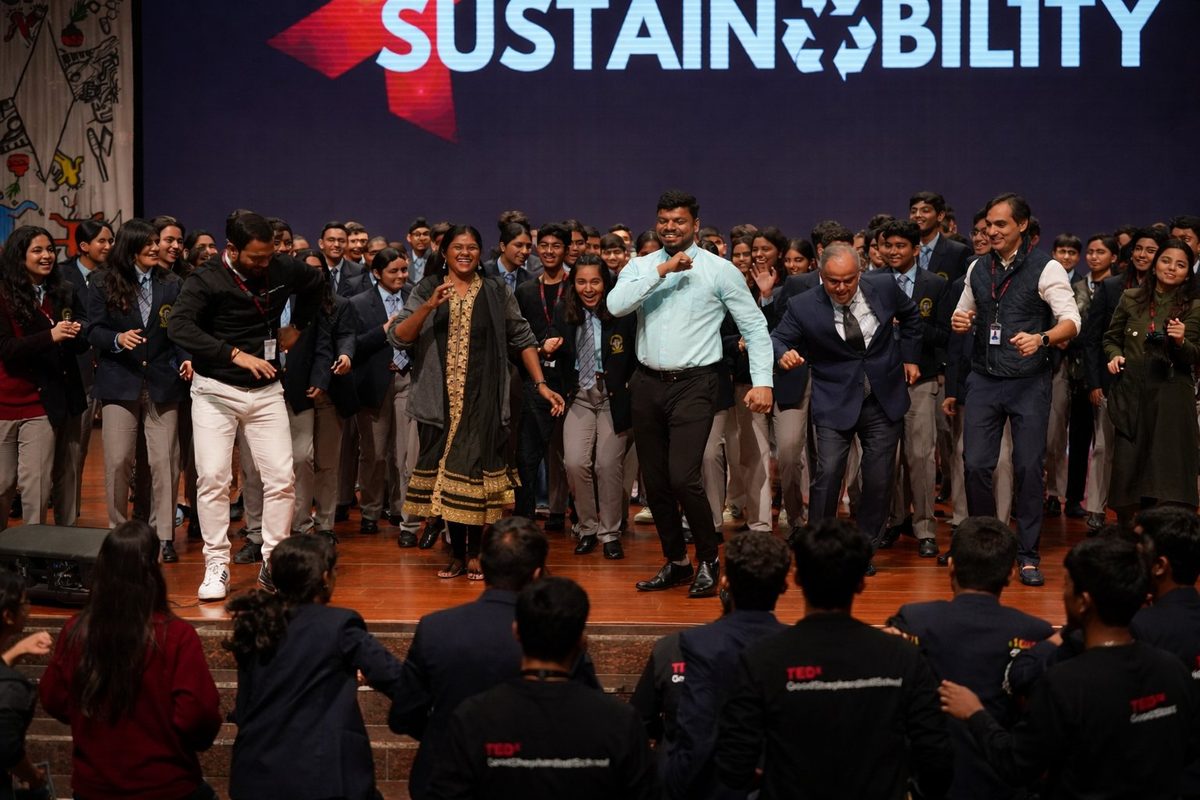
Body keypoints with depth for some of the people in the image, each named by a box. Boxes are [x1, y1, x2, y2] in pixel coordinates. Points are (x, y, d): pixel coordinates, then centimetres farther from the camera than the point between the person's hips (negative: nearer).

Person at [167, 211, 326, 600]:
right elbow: (179, 326, -29)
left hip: (266, 391, 3)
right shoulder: (207, 279, -14)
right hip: (215, 391, -3)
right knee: (212, 477, -9)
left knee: (281, 478, -3)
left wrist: (297, 325, 13)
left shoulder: (282, 269, -2)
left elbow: (316, 281, 21)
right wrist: (235, 354, -33)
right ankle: (216, 564, 0)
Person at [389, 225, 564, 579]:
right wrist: (429, 306, -17)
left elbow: (522, 339, 9)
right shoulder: (426, 290, 6)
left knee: (475, 470, -5)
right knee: (445, 470, 4)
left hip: (482, 401, -1)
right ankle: (456, 552, 15)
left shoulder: (496, 291, 7)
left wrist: (541, 384, 2)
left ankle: (474, 553, 6)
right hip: (441, 401, 1)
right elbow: (398, 338, -4)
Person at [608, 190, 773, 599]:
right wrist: (662, 270, -14)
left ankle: (708, 560, 5)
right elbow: (616, 305, -11)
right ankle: (676, 561, 27)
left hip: (693, 385, -4)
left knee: (682, 477, -16)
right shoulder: (641, 266, 8)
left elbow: (755, 326, 1)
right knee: (655, 481, 10)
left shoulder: (719, 270, -1)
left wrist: (762, 381, -8)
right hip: (647, 384, 4)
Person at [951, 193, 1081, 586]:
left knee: (1029, 467, -1)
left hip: (1029, 382, -4)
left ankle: (1029, 555, 10)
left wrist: (1041, 339, -30)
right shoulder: (978, 268, 10)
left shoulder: (1046, 268, -6)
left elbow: (1071, 321, -11)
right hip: (984, 379, 4)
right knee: (975, 465, -1)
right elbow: (964, 314, 22)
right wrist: (959, 321, -2)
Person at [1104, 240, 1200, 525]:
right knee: (1126, 464, 1)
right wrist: (1115, 356, -4)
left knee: (1169, 468, -3)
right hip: (1131, 394, 1)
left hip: (1171, 397, -1)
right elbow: (1111, 339, 17)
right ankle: (1124, 530, 16)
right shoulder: (1131, 299, 8)